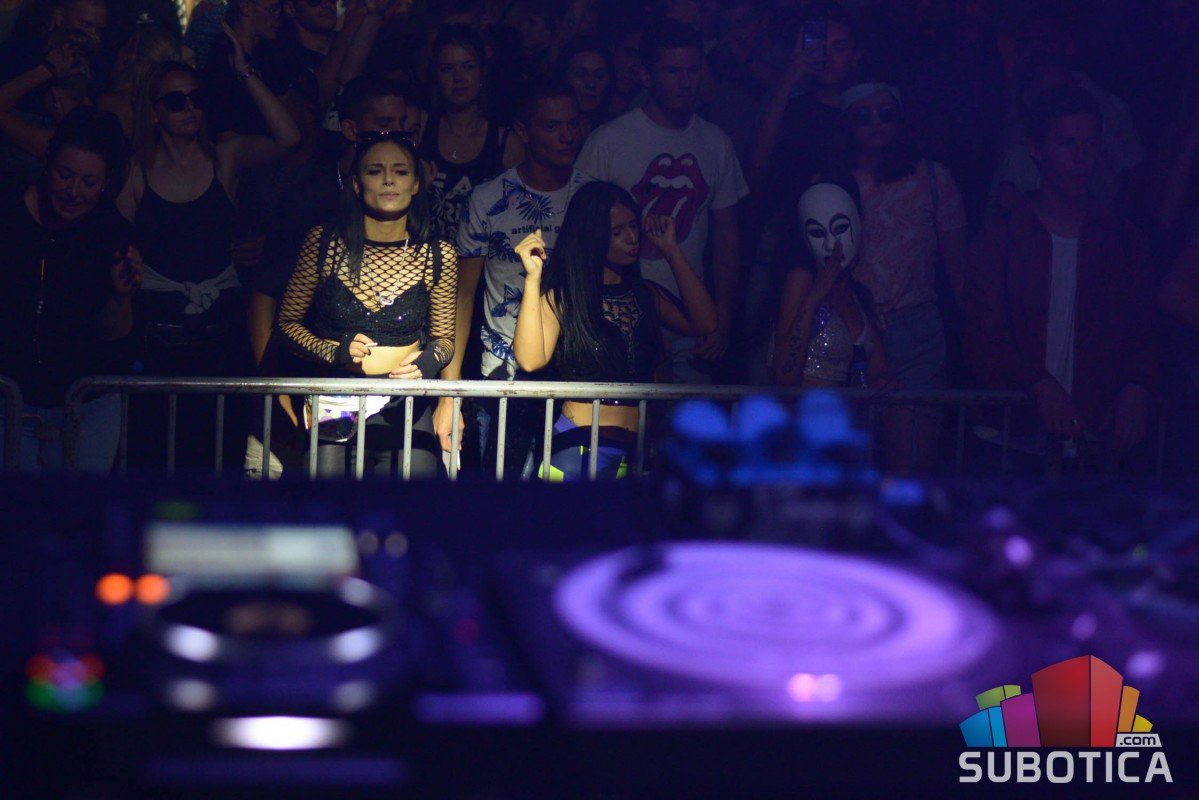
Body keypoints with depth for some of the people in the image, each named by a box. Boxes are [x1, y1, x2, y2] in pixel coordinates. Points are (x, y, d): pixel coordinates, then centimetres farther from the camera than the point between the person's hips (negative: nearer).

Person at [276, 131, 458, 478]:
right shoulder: (324, 242, 3)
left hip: (404, 405, 1)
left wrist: (430, 360, -8)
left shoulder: (438, 255, 6)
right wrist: (333, 352, -9)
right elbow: (288, 322, 9)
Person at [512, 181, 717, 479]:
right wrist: (533, 278, -22)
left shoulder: (646, 294, 13)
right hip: (580, 447, -4)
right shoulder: (561, 298, -3)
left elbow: (704, 323, 0)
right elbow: (530, 360, -18)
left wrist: (671, 251, 4)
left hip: (639, 447, 4)